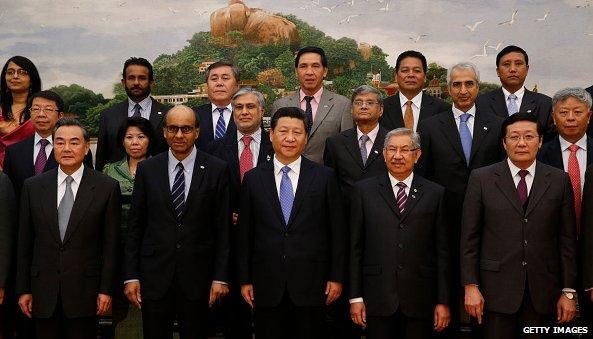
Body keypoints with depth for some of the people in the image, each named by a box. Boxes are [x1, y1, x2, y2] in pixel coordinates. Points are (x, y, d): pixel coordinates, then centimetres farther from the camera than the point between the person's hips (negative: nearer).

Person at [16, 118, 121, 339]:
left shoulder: (107, 187, -3)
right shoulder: (33, 186, 5)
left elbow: (111, 243, -2)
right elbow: (24, 242, 6)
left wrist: (106, 289, -5)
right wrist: (23, 289, 5)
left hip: (85, 292, -2)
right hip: (43, 292, 2)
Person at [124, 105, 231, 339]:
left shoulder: (217, 170, -1)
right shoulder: (147, 169, 3)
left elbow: (223, 228, -1)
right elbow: (135, 226, 4)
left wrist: (220, 277, -4)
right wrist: (131, 276, 1)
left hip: (197, 276, -1)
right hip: (154, 275, 1)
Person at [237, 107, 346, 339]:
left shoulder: (325, 177, 1)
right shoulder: (253, 179, 5)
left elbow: (337, 231, 2)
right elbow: (244, 233, 6)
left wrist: (336, 277, 0)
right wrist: (244, 280, 4)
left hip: (311, 284, -1)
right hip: (266, 285, 1)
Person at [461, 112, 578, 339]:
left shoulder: (559, 180, 6)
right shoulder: (481, 179, 1)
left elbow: (567, 239, 5)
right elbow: (469, 238, 0)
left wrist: (569, 292, 2)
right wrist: (470, 286, -5)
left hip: (542, 293, 2)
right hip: (496, 289, -1)